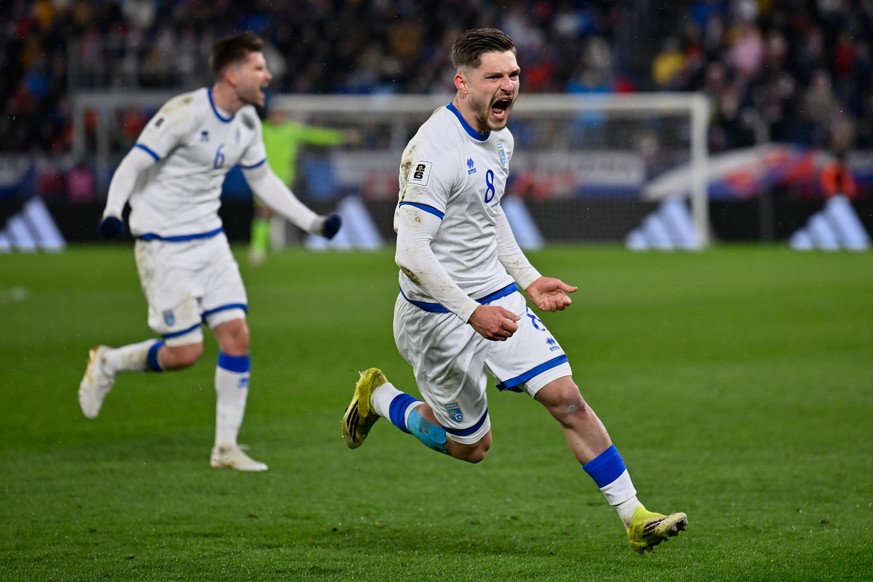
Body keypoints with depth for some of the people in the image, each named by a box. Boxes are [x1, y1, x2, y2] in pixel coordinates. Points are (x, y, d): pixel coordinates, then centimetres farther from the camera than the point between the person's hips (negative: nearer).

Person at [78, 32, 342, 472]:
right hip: (163, 246, -7)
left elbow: (262, 179, 18)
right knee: (185, 351, -9)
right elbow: (134, 164, -19)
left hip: (209, 239, 7)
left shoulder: (246, 121, 4)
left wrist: (311, 222, 15)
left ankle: (226, 448, 4)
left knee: (236, 335, -3)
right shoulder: (185, 113, -20)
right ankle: (107, 363, 19)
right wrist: (112, 211, -35)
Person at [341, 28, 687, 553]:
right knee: (471, 445, 7)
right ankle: (378, 398, 32)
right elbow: (410, 254, -28)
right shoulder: (434, 151, -24)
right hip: (440, 316, -7)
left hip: (497, 297, 7)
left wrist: (529, 279, 18)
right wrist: (472, 313, -32)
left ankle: (635, 518, -2)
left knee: (567, 399, -5)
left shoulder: (499, 140, 5)